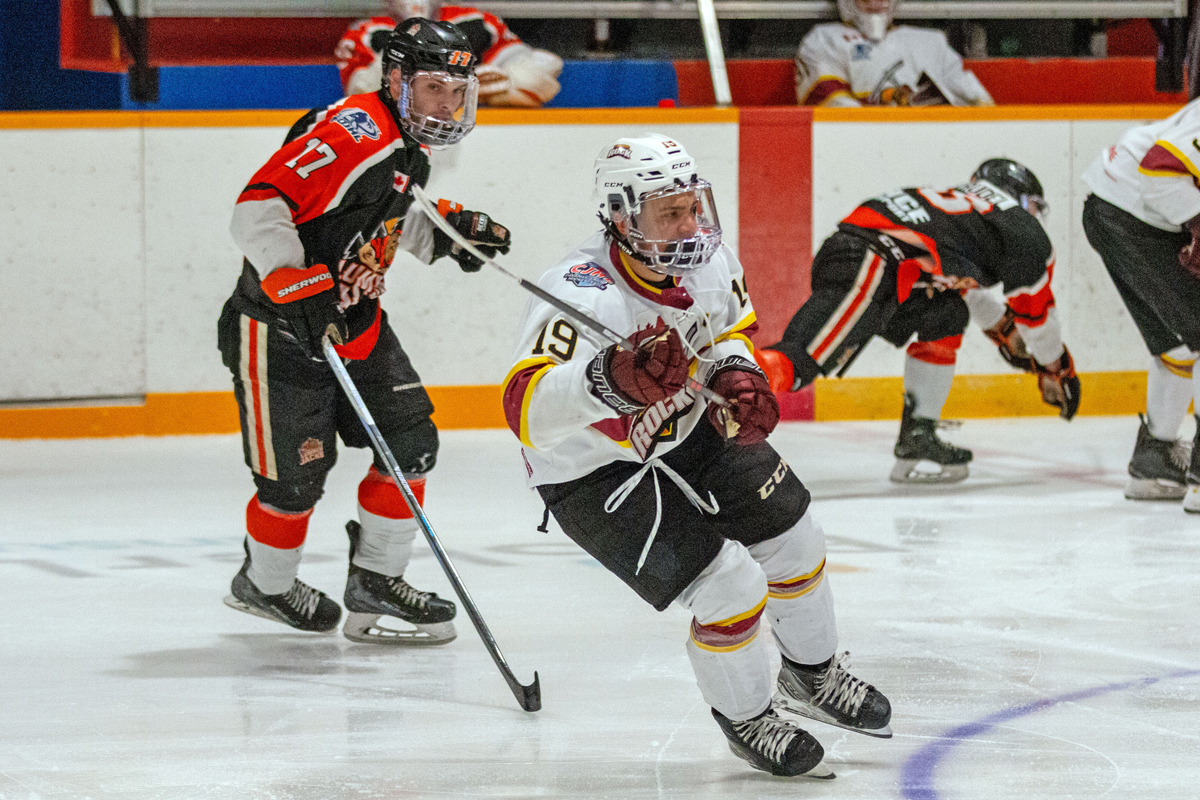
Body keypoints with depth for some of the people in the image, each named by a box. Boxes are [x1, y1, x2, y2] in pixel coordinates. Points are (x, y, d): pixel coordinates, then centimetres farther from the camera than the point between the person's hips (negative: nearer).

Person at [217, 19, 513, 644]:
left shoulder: (407, 148, 8)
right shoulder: (350, 133, -24)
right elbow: (258, 207, -31)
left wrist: (450, 229, 10)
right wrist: (301, 289, -38)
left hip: (353, 320, 9)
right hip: (279, 330, -9)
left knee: (411, 441, 2)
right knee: (296, 475, -1)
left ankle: (375, 581, 13)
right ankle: (264, 584, 25)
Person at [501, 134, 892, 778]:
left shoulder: (707, 258, -14)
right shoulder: (582, 296, -38)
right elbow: (526, 411, -52)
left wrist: (735, 377, -12)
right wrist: (610, 381, -67)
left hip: (688, 433, 8)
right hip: (595, 476, -8)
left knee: (792, 539, 15)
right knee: (729, 587, -15)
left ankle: (813, 675, 45)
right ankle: (746, 718, 15)